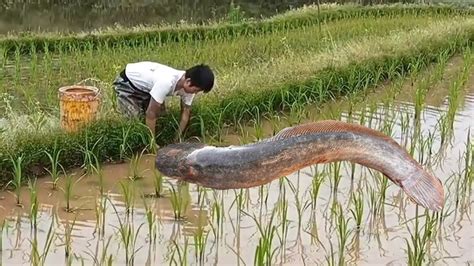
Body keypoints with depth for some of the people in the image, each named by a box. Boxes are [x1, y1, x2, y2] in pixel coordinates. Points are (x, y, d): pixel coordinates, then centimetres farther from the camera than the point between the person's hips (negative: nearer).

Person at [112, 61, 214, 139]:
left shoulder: (188, 84, -19)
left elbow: (186, 112, -6)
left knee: (160, 114, 2)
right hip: (126, 83, -8)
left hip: (145, 85, 8)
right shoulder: (166, 82, -43)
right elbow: (151, 113, -35)